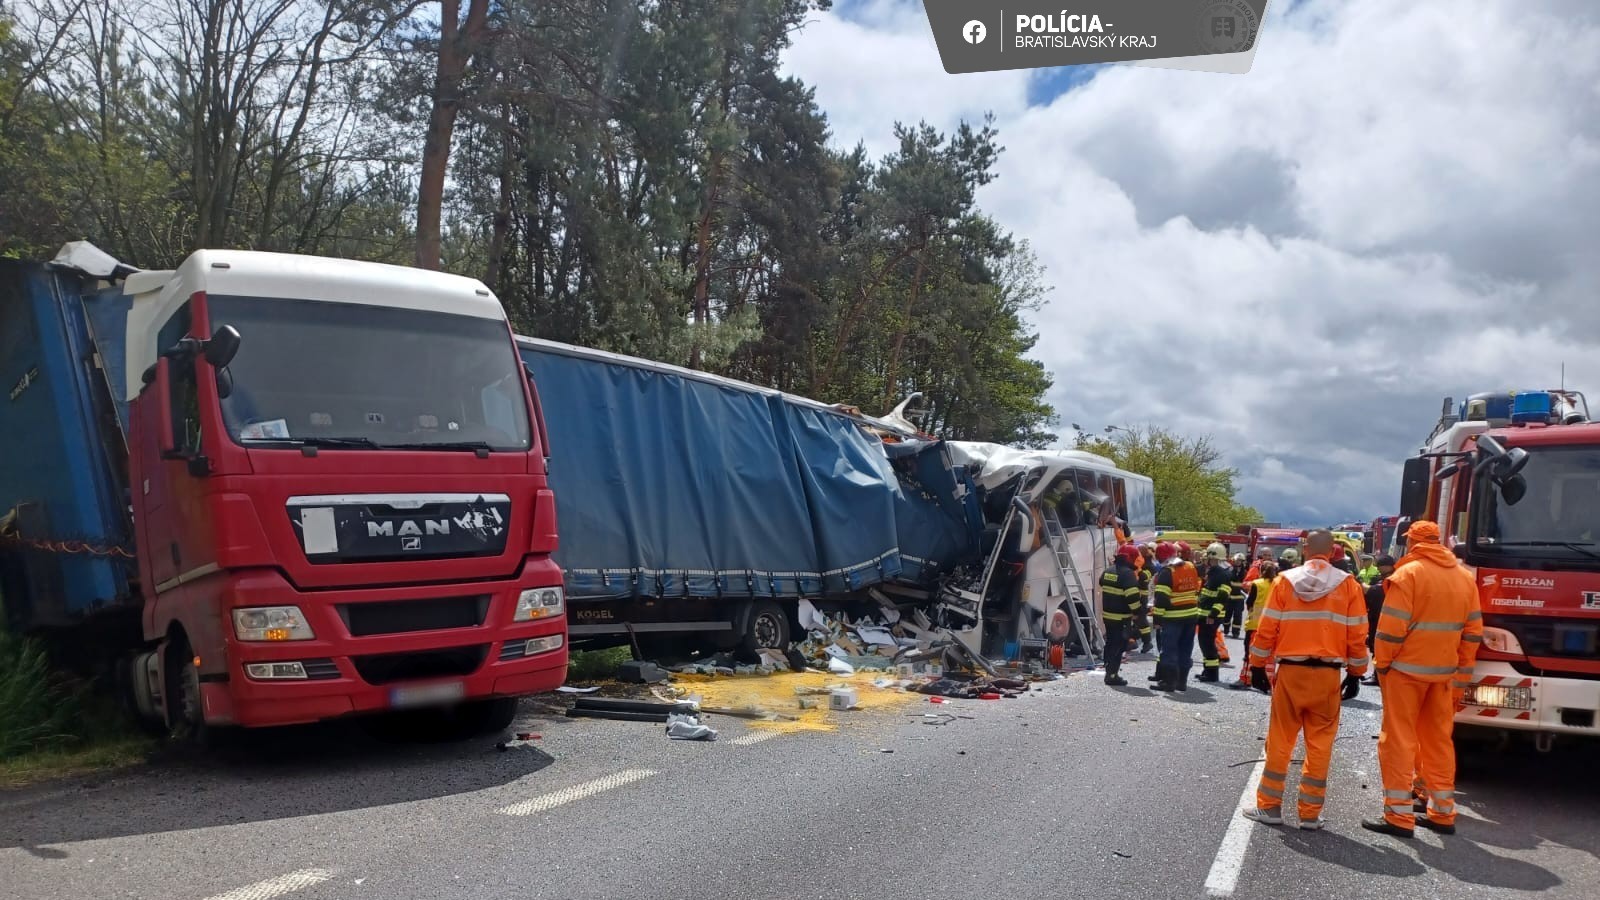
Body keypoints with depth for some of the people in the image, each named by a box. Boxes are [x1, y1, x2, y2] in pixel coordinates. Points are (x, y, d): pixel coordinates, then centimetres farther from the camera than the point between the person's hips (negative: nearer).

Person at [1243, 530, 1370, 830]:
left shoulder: (1285, 581, -2)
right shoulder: (1348, 585, -2)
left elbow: (1267, 629, -1)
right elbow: (1357, 636, 0)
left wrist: (1258, 666, 8)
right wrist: (1355, 674, 11)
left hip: (1290, 671, 0)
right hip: (1328, 674, 0)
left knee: (1280, 740, 8)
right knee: (1320, 744, 7)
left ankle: (1269, 806, 14)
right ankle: (1311, 813, 11)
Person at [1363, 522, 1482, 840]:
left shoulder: (1408, 574, -12)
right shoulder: (1465, 578, 8)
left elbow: (1391, 628, -16)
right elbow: (1473, 632, 10)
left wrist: (1381, 664, -4)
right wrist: (1462, 676, 15)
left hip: (1407, 669, -6)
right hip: (1444, 672, 6)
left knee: (1399, 740, -1)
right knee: (1439, 741, 14)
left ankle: (1400, 816, -1)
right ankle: (1442, 813, 21)